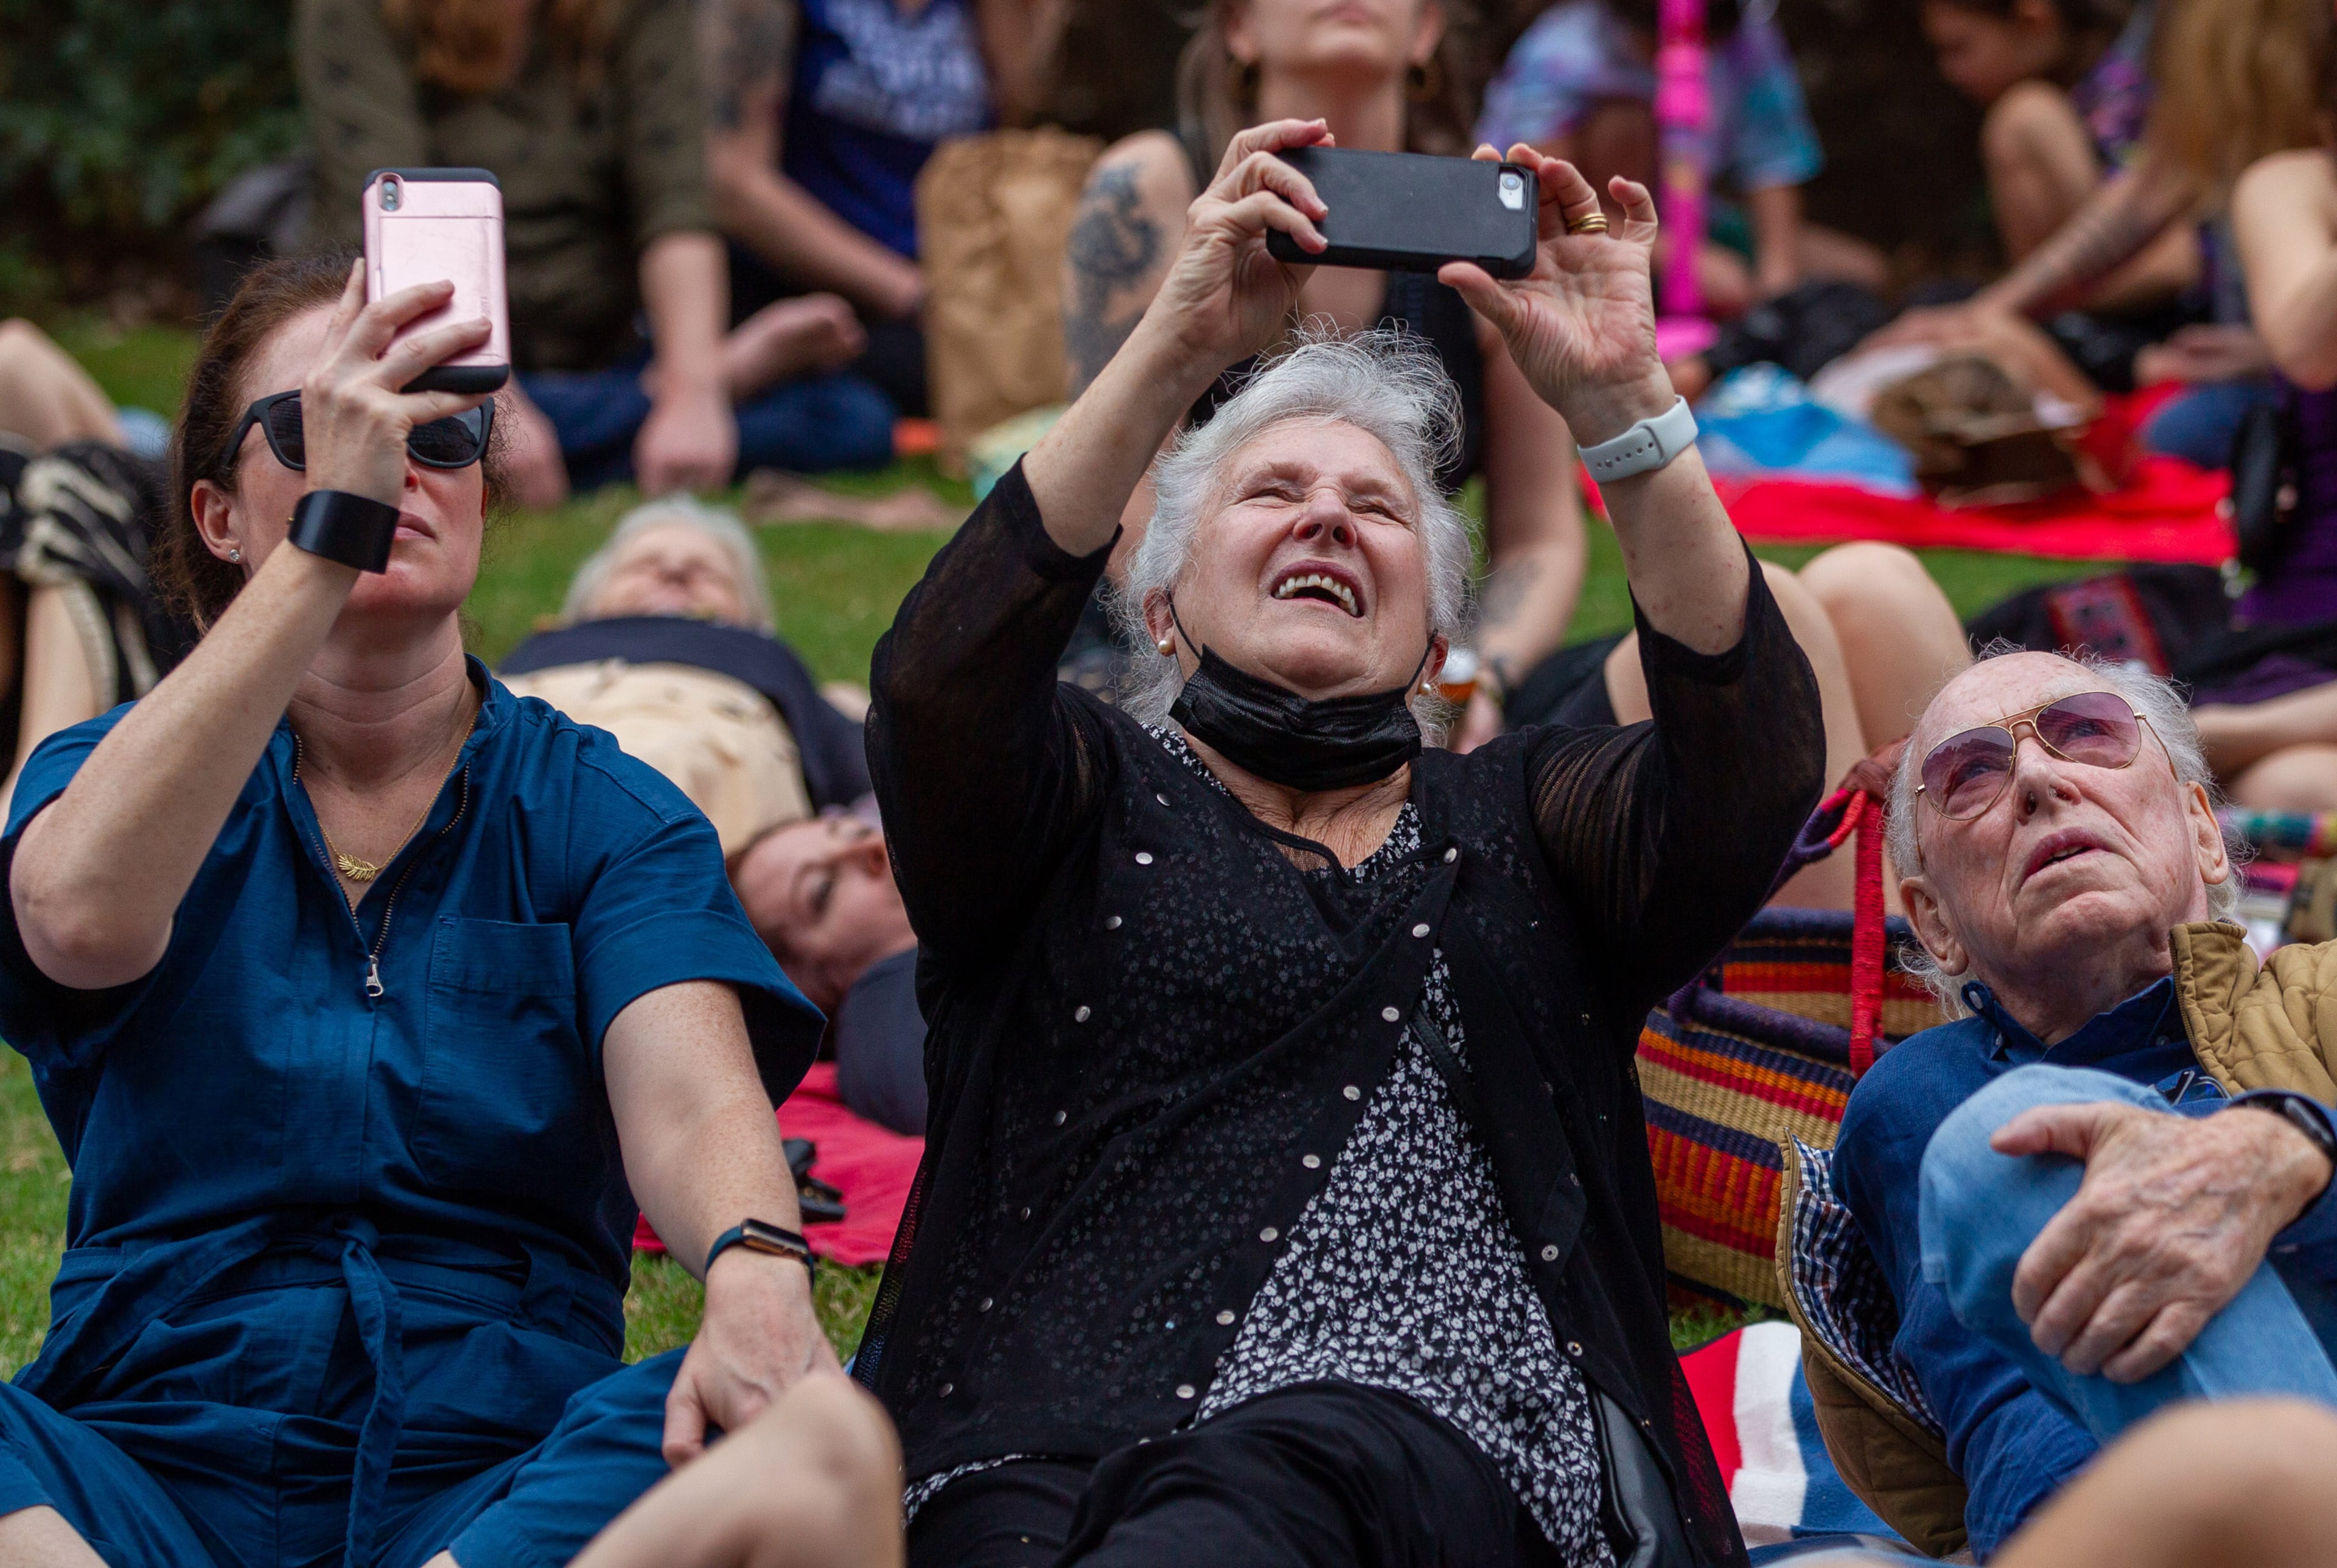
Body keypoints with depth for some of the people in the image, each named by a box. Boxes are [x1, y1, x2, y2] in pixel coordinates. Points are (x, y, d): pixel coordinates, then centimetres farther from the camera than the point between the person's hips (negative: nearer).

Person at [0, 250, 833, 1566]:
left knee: (718, 1425, -34)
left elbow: (689, 1102, -8)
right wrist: (330, 527, -22)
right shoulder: (112, 773, 10)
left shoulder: (606, 815, 11)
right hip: (161, 1456, -1)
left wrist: (757, 1273, -34)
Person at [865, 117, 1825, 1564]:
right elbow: (941, 682, -3)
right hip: (1042, 1437, 0)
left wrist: (1620, 401, -5)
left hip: (1431, 1430, 0)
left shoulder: (1522, 825, 25)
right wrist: (1178, 347, -10)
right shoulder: (1093, 795, 21)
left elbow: (1756, 762, 4)